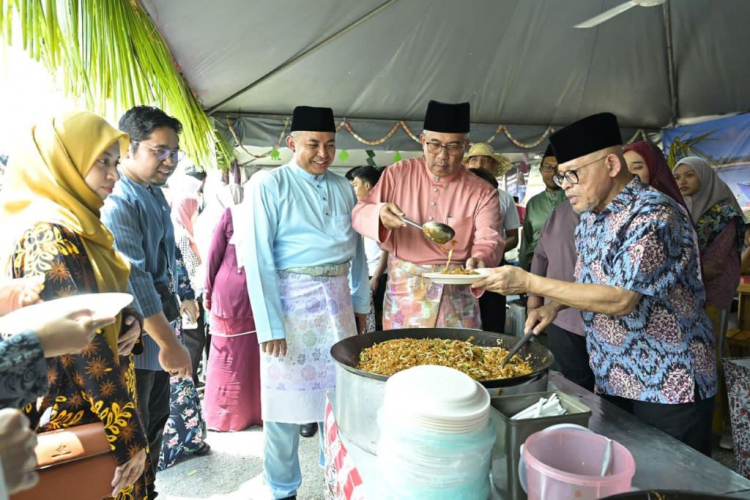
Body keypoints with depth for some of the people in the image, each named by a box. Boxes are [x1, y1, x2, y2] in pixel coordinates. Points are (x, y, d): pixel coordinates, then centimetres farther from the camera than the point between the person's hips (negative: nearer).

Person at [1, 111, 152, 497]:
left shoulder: (79, 230, 8)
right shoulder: (51, 236, -20)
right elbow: (84, 345, -25)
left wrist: (126, 320, -6)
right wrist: (128, 434, -21)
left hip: (93, 412, 9)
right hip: (79, 423, -9)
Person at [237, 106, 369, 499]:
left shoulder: (343, 187, 8)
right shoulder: (268, 185, -8)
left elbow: (356, 249, 12)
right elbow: (257, 258, -12)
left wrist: (360, 303, 11)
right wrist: (270, 325, -16)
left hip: (338, 299, 5)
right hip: (292, 298, -5)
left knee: (340, 391, 16)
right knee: (287, 397, 7)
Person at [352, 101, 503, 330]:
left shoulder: (482, 192, 0)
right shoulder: (398, 174, 1)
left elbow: (489, 240, -11)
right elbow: (358, 214, -1)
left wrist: (479, 260, -34)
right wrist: (380, 214, -25)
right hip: (404, 294, 0)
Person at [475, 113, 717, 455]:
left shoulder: (655, 215, -22)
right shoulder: (590, 218, 5)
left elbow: (620, 298, -28)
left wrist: (529, 283, -28)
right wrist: (554, 305, -4)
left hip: (668, 387, -7)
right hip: (611, 382, 8)